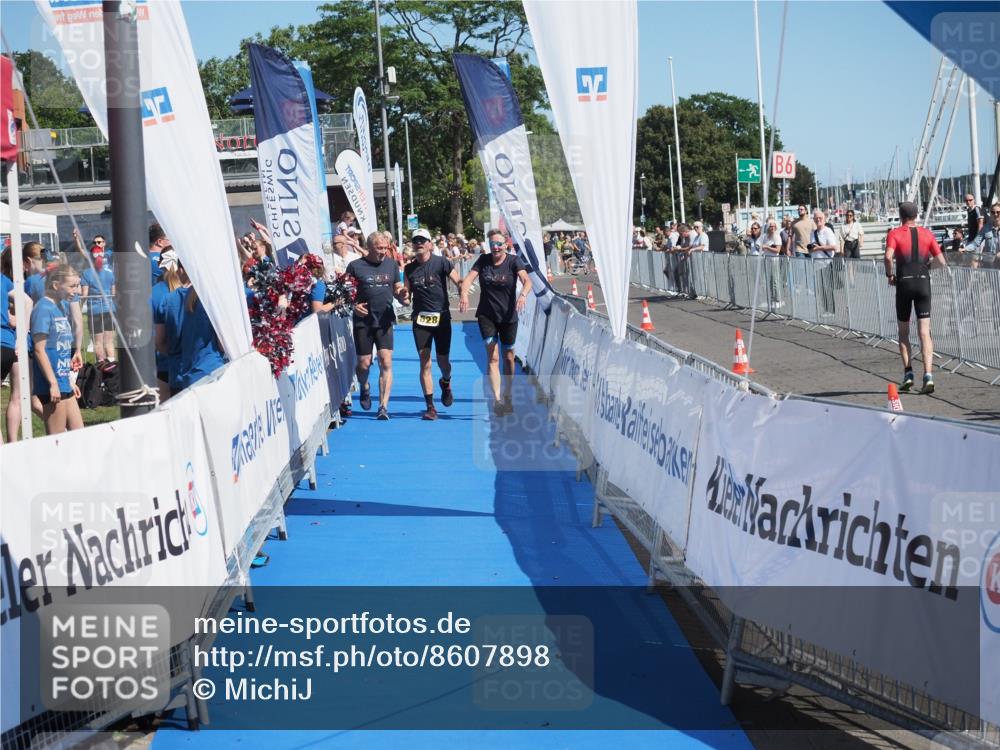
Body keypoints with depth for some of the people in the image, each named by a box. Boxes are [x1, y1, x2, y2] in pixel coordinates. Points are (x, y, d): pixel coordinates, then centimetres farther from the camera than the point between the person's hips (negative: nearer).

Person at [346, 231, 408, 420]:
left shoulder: (391, 264, 8)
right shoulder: (355, 266, -2)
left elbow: (397, 288, 16)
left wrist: (401, 295, -8)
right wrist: (353, 305, -17)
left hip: (385, 321, 2)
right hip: (363, 321, -2)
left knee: (386, 363, -8)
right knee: (364, 364, 3)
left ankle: (383, 406, -5)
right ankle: (365, 389, 37)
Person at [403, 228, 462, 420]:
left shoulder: (441, 262, -4)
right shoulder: (409, 268, 7)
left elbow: (459, 282, -8)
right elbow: (407, 294, 14)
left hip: (441, 317, -2)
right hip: (420, 319, 2)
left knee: (443, 361, 1)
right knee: (425, 363, -2)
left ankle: (445, 383, 38)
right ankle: (430, 407, 3)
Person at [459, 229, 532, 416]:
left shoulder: (514, 261, -7)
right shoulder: (483, 260, -1)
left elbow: (526, 280, -22)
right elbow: (469, 278, -12)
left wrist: (523, 295, -44)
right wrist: (463, 292, -34)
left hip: (508, 317, 0)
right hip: (486, 316, 0)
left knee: (508, 358, 12)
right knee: (493, 357, -9)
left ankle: (507, 397, 29)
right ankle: (497, 399, -14)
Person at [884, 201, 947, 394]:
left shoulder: (894, 234, 0)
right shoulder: (927, 234, 8)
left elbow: (888, 256, -18)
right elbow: (941, 261, 4)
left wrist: (890, 275, -2)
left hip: (904, 283, -1)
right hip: (923, 282, 1)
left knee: (903, 332, 14)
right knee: (924, 332, -3)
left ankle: (908, 373, 6)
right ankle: (928, 375, -16)